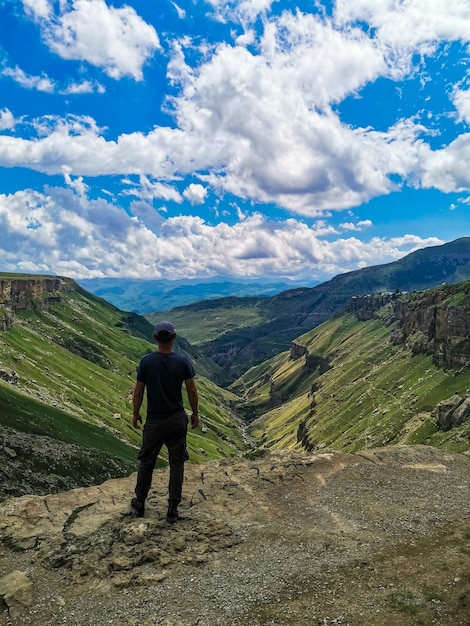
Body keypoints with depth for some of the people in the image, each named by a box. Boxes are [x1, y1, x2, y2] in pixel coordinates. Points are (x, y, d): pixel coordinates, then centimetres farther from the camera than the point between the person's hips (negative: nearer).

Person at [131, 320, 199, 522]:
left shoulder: (146, 361, -12)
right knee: (176, 463, 10)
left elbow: (138, 392, -6)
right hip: (178, 420, 0)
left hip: (154, 421, 0)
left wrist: (135, 414, 10)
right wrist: (195, 414, 8)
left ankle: (140, 503, 32)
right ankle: (172, 509, 16)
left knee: (146, 462, 17)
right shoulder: (183, 361, -11)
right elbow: (192, 391, -7)